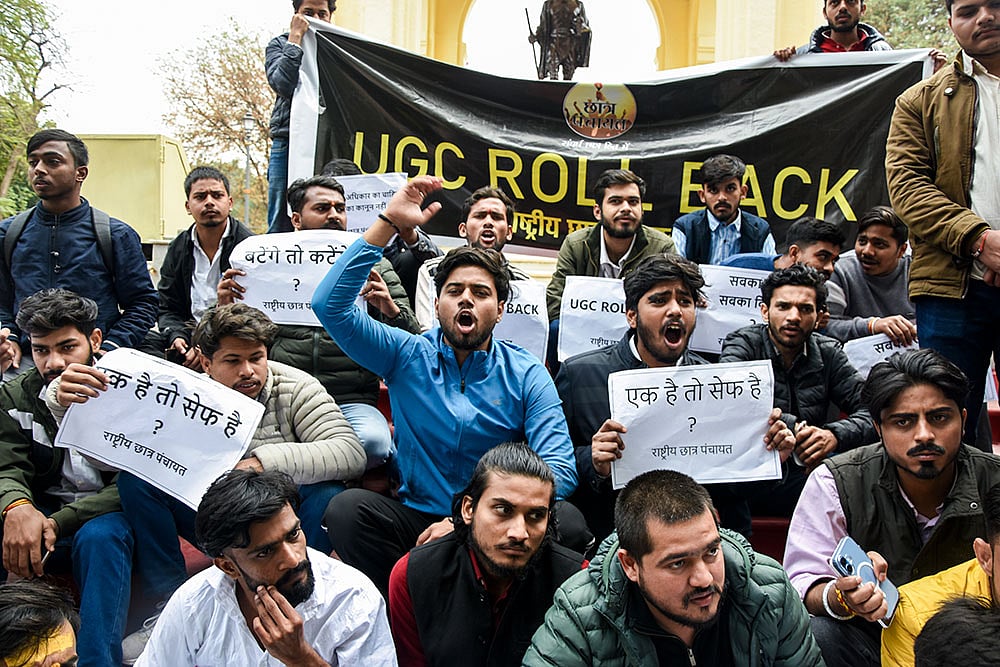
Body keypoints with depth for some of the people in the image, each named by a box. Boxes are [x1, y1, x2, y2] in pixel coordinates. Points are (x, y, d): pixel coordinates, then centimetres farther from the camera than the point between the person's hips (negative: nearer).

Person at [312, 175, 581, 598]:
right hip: (416, 517, 1)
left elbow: (558, 470, -9)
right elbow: (330, 305, -7)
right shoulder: (407, 356, 5)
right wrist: (389, 224, -13)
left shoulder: (525, 374, 1)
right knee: (348, 507, -29)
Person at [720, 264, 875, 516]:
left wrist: (835, 434, -22)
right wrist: (795, 427, -24)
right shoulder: (743, 344, -1)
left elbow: (872, 410, -1)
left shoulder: (828, 353, 10)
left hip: (807, 469, 4)